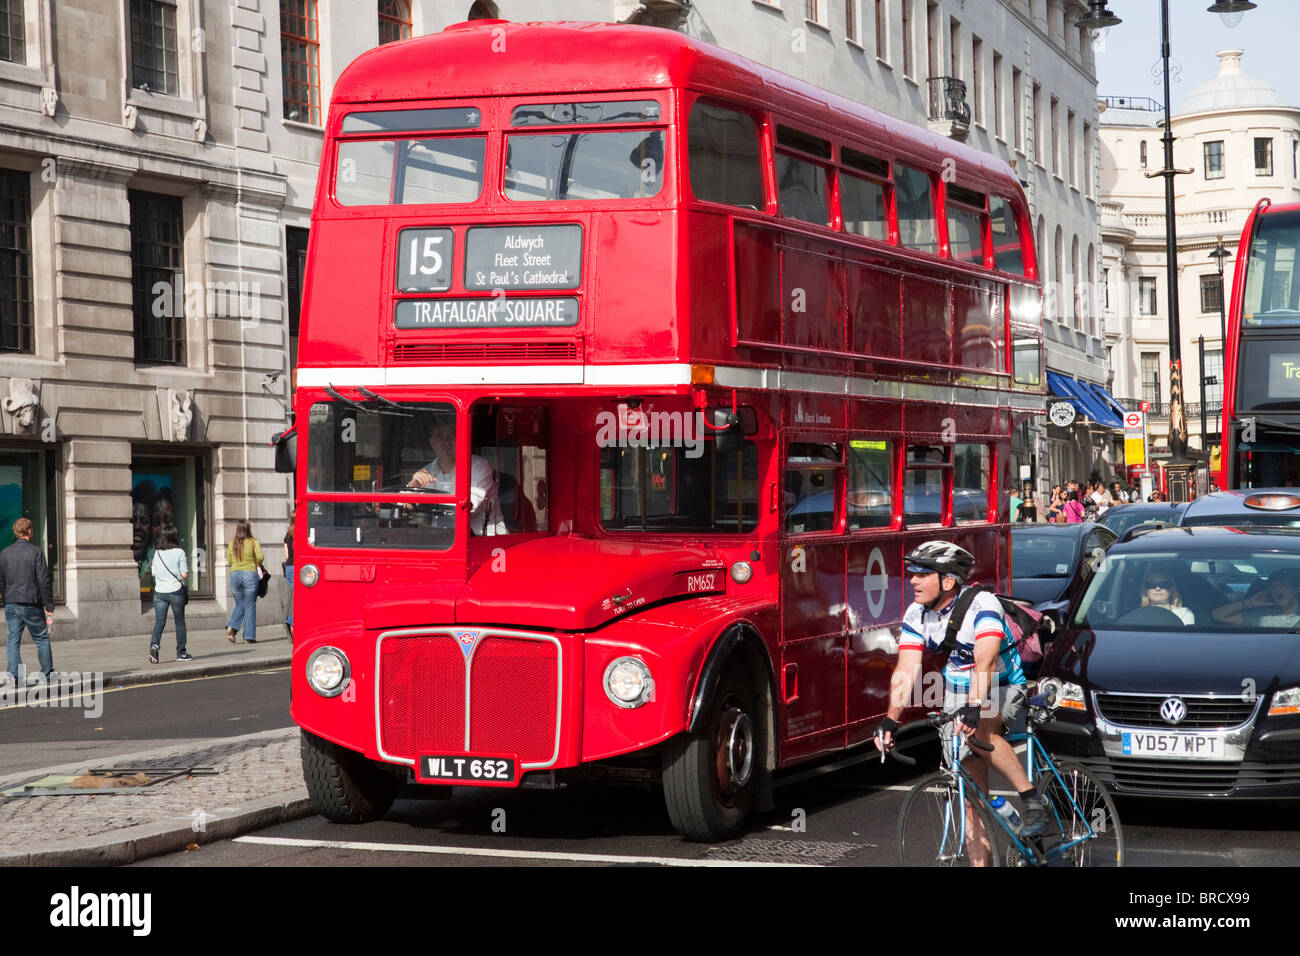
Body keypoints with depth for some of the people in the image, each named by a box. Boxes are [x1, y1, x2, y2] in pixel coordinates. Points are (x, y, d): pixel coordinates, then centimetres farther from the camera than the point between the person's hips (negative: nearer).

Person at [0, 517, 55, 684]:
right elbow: (44, 581, -10)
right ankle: (47, 672, 15)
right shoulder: (35, 552, -8)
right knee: (42, 639, 10)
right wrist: (49, 608, -7)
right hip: (32, 604, -4)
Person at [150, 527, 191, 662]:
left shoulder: (157, 554, 5)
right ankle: (181, 652, 16)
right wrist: (188, 567, 10)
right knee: (180, 622, 10)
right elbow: (185, 574, -9)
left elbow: (154, 573, 12)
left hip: (159, 592, 3)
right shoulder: (179, 552, -7)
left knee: (159, 621, 3)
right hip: (175, 591, -3)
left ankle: (154, 644, -22)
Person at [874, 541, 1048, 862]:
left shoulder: (982, 605, -24)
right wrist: (891, 718, -26)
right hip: (957, 697, 5)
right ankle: (979, 862, 7)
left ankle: (1032, 798, -24)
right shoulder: (916, 615, -7)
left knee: (979, 730, -36)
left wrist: (974, 708, -51)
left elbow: (985, 662, -37)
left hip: (1003, 691, -5)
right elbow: (906, 671, -13)